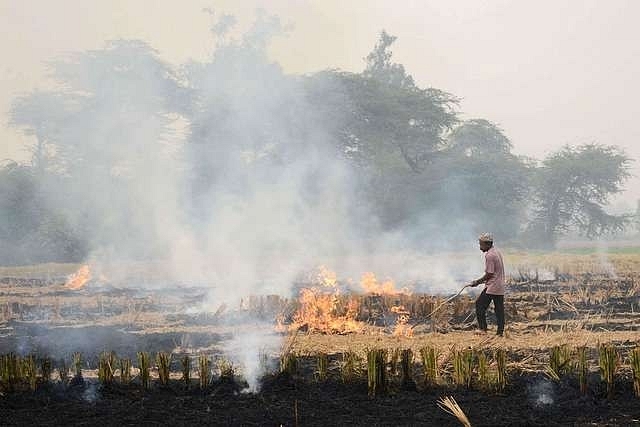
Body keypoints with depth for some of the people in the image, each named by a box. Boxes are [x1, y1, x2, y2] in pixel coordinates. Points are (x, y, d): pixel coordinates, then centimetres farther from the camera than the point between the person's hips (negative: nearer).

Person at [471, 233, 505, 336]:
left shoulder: (489, 255, -16)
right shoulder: (497, 252, 14)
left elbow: (489, 274, -16)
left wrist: (477, 282, -4)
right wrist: (482, 280, 18)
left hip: (491, 288, -9)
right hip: (500, 287, 9)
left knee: (480, 305, -1)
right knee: (499, 309, 8)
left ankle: (482, 328, -3)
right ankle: (500, 331, 9)